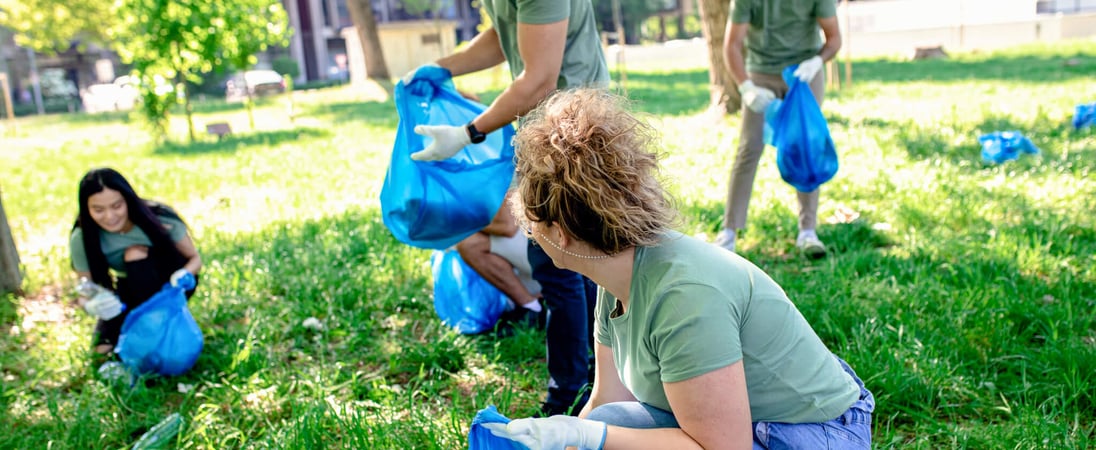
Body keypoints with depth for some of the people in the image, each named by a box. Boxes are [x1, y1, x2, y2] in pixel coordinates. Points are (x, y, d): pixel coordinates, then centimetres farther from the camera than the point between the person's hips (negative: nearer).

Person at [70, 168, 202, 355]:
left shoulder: (160, 220, -27)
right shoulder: (82, 239, -22)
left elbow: (195, 258, -15)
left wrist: (184, 275, -40)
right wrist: (92, 305, -40)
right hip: (130, 293, 3)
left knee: (136, 254, -30)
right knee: (104, 347, -16)